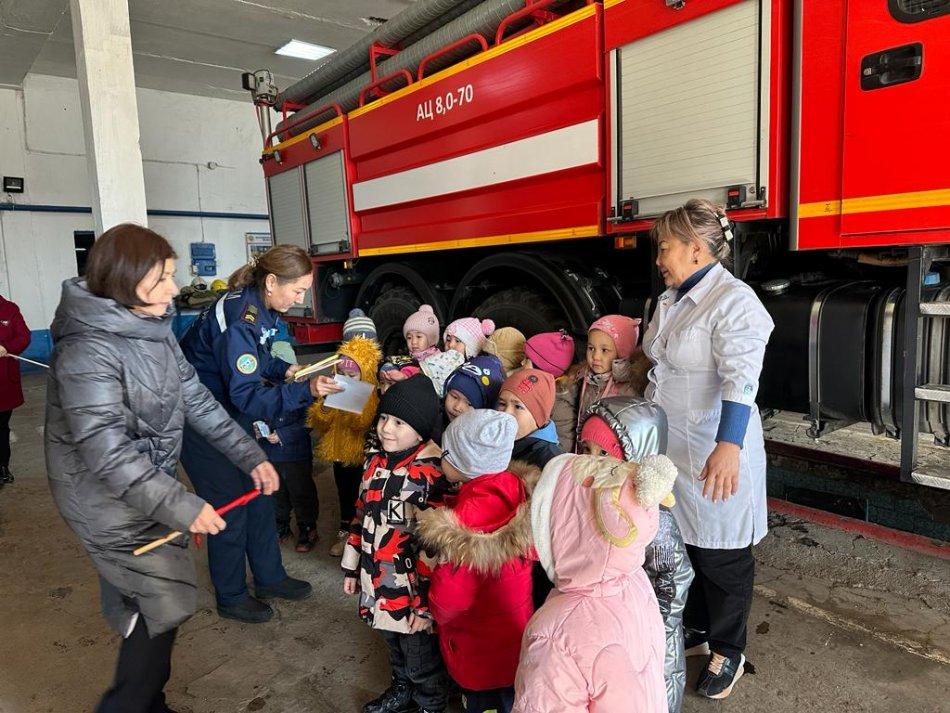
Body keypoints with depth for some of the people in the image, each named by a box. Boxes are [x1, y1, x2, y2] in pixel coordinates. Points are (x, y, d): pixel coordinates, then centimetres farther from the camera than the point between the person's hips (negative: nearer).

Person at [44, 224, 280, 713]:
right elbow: (107, 454, -28)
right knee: (167, 603, -2)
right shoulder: (87, 351, -25)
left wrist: (250, 456, 0)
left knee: (144, 607, 19)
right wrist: (182, 507, -28)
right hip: (109, 497, -8)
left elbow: (196, 399, 4)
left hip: (151, 482, 8)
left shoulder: (153, 328, 1)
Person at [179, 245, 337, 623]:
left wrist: (285, 369, -3)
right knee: (229, 505, 2)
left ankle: (269, 577, 30)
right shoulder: (239, 318, -31)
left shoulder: (259, 306, -3)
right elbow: (246, 396, -33)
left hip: (230, 413, 9)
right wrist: (306, 391, -38)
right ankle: (231, 598, 22)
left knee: (258, 493, 14)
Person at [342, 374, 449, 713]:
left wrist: (425, 604, -18)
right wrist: (352, 568, 14)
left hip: (410, 589, -7)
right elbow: (361, 518, 10)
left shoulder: (428, 477, -23)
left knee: (420, 657, 14)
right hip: (377, 582, 7)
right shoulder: (375, 462, -1)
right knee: (394, 643, 28)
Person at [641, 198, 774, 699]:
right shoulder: (669, 300, 9)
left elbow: (741, 380, -30)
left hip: (714, 453, -7)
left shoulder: (734, 301, -17)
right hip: (669, 448, 7)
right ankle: (695, 626, 41)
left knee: (722, 557, 9)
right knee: (683, 543, 19)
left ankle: (728, 652, 30)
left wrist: (728, 447, -41)